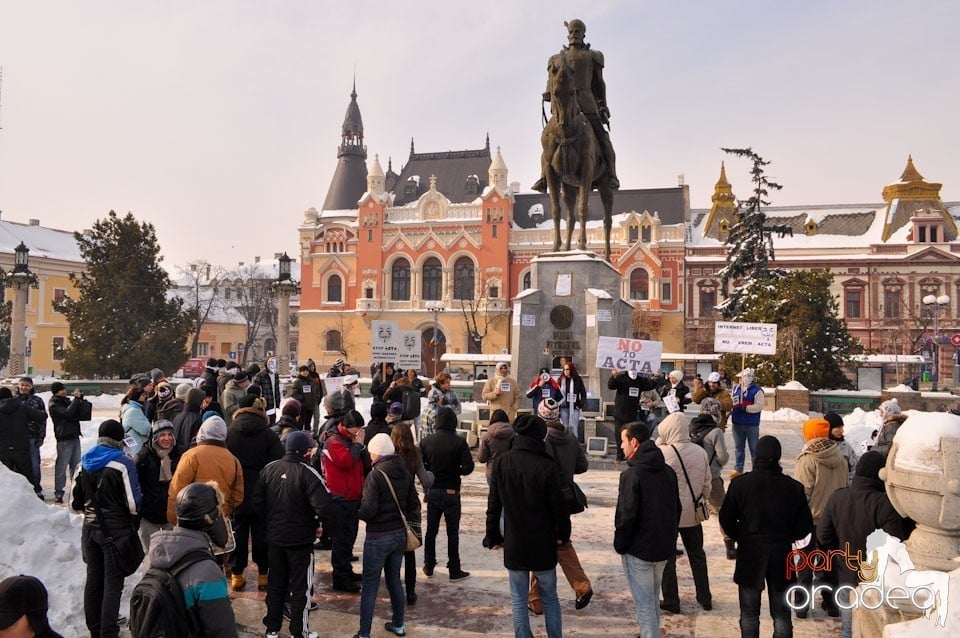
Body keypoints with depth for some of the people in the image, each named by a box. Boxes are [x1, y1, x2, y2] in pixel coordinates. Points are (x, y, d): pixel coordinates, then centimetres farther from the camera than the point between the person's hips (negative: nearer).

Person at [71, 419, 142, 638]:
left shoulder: (85, 461, 0)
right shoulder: (123, 463, -18)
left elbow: (76, 500, 8)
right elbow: (133, 502, -16)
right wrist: (133, 521, 5)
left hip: (90, 527, 6)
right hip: (116, 529, -6)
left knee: (93, 578, 17)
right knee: (113, 583, 2)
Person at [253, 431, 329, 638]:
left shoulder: (269, 469, -3)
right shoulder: (307, 473, -21)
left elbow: (257, 501, 2)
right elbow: (322, 506, -25)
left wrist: (271, 519, 13)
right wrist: (317, 523, -5)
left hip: (274, 536, 5)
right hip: (301, 538, -5)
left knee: (275, 583, 18)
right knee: (300, 586, 8)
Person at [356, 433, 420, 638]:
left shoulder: (376, 475, -18)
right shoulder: (405, 472, 2)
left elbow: (369, 509, -21)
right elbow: (413, 504, 7)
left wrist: (358, 514, -1)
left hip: (378, 537, -6)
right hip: (400, 534, 7)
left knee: (370, 585, 3)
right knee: (394, 579, 20)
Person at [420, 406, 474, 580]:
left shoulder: (426, 442, -5)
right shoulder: (459, 442, -13)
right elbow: (468, 467, -16)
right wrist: (455, 471, 3)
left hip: (432, 491, 3)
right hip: (451, 492, -3)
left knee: (431, 530, 15)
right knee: (452, 532, 5)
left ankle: (429, 566, 23)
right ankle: (454, 571, 10)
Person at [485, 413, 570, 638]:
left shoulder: (501, 462, -7)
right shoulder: (547, 466, -17)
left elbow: (494, 504, -2)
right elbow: (558, 505, -9)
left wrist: (493, 536, 9)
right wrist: (563, 534, 8)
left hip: (514, 544, 1)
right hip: (543, 544, -1)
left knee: (518, 601, 11)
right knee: (550, 598, 16)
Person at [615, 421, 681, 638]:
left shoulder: (631, 474, -19)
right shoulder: (667, 471, 4)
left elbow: (626, 516, -20)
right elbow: (677, 508, 11)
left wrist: (619, 545, -6)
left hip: (639, 550, -7)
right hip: (664, 548, 7)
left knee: (644, 604, 3)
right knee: (653, 600, 22)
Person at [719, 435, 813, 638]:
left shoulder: (740, 483, -12)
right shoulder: (793, 487, -8)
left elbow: (726, 520, -9)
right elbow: (805, 526, -2)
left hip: (749, 554, -1)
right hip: (781, 554, 1)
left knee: (749, 612, 11)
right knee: (781, 613, 13)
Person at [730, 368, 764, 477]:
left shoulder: (757, 391, -9)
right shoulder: (736, 389, 9)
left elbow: (759, 406, -18)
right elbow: (731, 401, 19)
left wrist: (744, 408, -25)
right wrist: (731, 409, 0)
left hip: (752, 425, -5)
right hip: (737, 423, 5)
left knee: (754, 448, 4)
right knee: (738, 447, 13)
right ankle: (738, 469, 21)